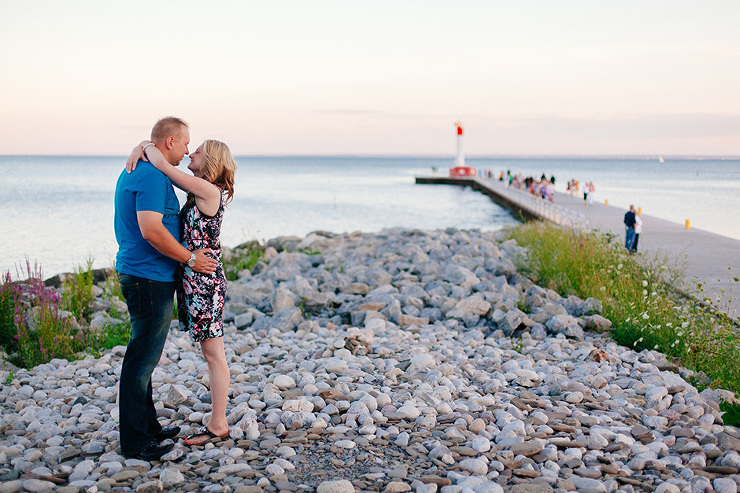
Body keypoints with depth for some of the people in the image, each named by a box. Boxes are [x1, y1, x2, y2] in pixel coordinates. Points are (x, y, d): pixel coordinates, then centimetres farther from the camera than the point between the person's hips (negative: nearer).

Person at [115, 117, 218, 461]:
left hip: (136, 273, 11)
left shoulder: (133, 171, 16)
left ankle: (148, 426, 30)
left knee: (144, 356, 18)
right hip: (150, 277, -11)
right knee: (142, 358, -4)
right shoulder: (153, 176, -17)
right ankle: (134, 441, 5)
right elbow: (151, 230, -26)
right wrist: (190, 258, -16)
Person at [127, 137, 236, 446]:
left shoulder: (208, 190, -15)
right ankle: (217, 421, 23)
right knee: (211, 354, 14)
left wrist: (146, 147, -1)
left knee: (213, 354, -1)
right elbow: (163, 166, 16)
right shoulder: (199, 190, 12)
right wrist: (138, 149, -2)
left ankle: (217, 426, 9)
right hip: (195, 279, 10)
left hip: (204, 280, -10)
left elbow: (161, 164, -20)